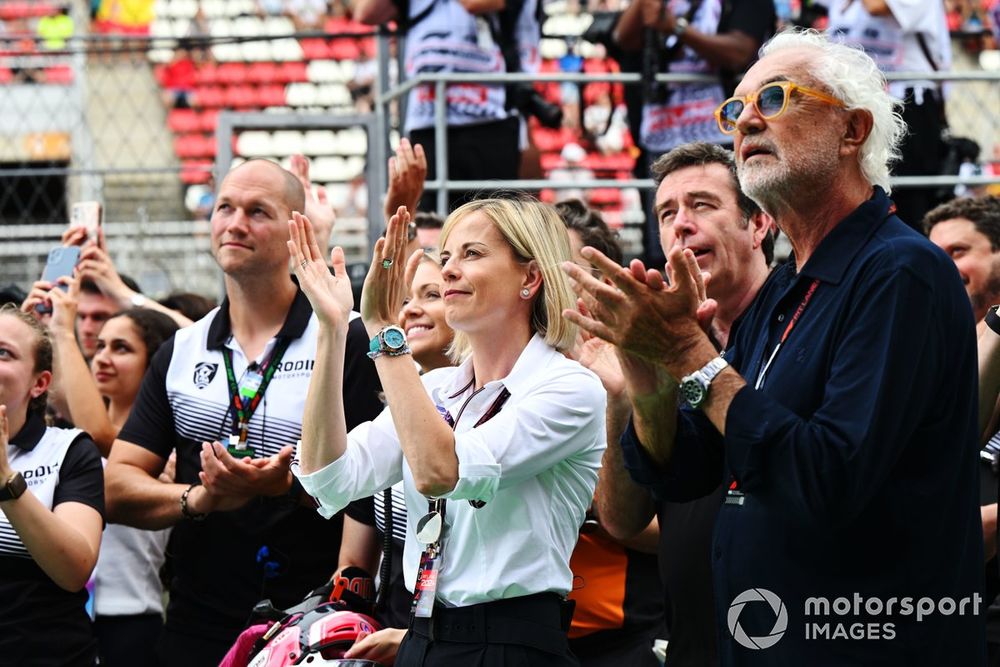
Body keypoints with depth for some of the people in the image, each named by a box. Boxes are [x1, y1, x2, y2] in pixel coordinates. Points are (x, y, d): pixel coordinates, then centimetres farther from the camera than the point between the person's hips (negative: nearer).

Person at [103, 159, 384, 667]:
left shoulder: (348, 342, -4)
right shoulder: (180, 353, 10)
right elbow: (117, 490, 5)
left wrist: (292, 486, -24)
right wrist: (198, 499, -13)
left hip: (311, 625, -4)